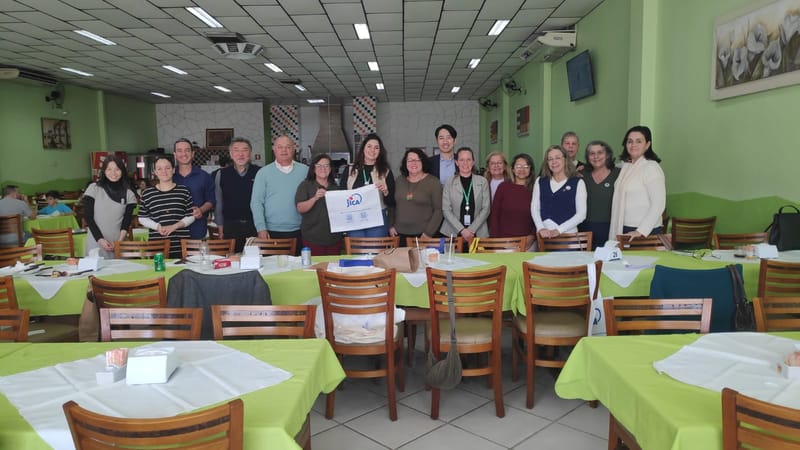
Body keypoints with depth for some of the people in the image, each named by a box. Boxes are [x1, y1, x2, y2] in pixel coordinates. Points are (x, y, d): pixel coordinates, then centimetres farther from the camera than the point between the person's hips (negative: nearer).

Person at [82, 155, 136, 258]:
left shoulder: (129, 194, 4)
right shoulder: (94, 188, 1)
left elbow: (127, 221, 3)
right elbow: (88, 217, -1)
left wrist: (120, 241, -11)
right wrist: (100, 239, -11)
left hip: (118, 244, 1)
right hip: (96, 243, -1)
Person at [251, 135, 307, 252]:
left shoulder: (305, 171, 5)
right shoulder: (263, 172, 3)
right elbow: (256, 203, 1)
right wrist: (261, 228, -7)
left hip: (299, 231, 1)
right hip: (273, 232, -1)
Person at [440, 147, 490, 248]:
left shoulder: (483, 182, 7)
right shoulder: (449, 183, 4)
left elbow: (486, 209, 2)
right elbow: (446, 210, -1)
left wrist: (471, 230, -8)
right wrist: (462, 230, -10)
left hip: (478, 233, 1)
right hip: (453, 233, 0)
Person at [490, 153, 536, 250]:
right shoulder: (504, 187, 4)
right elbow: (494, 214, 3)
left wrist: (532, 236, -9)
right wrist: (495, 239, -3)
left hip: (527, 242, 0)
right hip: (504, 241, 0)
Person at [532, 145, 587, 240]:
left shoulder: (577, 182, 2)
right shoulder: (540, 182, 10)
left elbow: (581, 214, -4)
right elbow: (534, 208, 5)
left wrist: (558, 230, -13)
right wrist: (540, 228, -11)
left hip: (568, 235, -2)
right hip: (544, 235, 2)